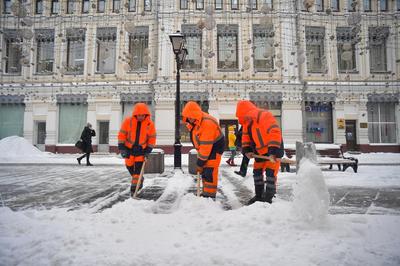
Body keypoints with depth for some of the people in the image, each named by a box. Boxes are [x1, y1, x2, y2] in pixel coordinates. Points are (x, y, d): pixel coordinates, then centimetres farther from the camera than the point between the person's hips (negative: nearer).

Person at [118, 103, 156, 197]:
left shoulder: (150, 124, -13)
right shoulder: (128, 121, -15)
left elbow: (152, 138, -3)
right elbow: (122, 134, -9)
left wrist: (148, 150, -7)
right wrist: (121, 148, -13)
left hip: (141, 149, -1)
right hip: (129, 148, 1)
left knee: (138, 168, -7)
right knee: (129, 166, 13)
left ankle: (134, 188, 2)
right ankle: (138, 179, 41)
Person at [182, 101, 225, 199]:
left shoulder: (207, 123, -33)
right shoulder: (194, 121, -4)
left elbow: (206, 145, -31)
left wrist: (200, 162, -26)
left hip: (215, 147, -9)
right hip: (205, 147, 9)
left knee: (210, 171, -14)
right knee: (204, 170, 10)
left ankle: (210, 195, -7)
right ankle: (205, 193, 21)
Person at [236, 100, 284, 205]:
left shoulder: (265, 116, -26)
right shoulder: (246, 122, -1)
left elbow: (275, 133, -33)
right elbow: (246, 136, 8)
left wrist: (274, 152, -37)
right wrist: (247, 150, -5)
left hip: (273, 150, -8)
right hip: (259, 151, 8)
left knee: (270, 173, -11)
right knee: (257, 172, 12)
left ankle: (268, 198, 0)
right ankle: (259, 196, 26)